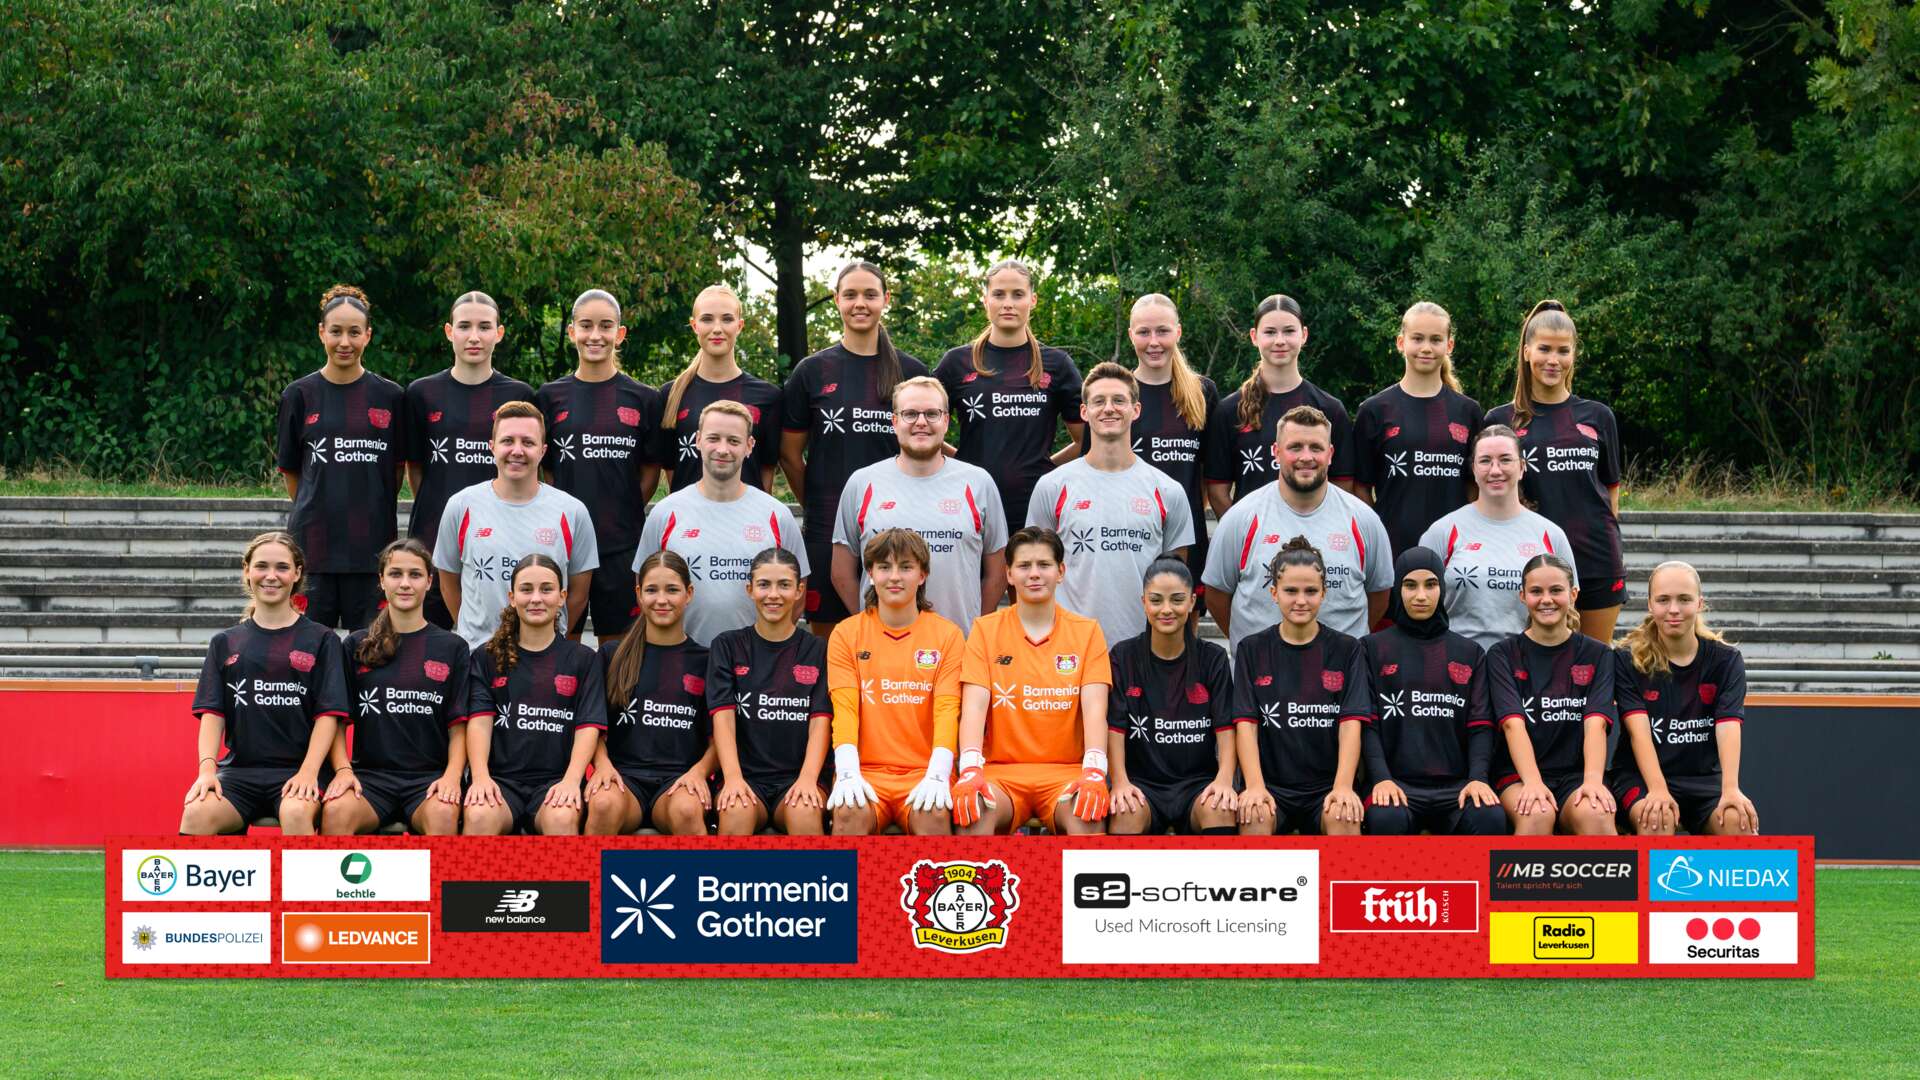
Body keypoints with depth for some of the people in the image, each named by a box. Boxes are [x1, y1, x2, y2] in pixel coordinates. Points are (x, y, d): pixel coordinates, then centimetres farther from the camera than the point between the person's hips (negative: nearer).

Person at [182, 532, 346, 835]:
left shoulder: (320, 640, 10)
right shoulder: (225, 643, 17)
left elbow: (328, 714, 2)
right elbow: (212, 712, 9)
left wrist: (308, 773, -13)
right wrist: (207, 768, -9)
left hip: (296, 768, -2)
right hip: (238, 769, 2)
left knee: (295, 813, -37)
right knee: (197, 813, -30)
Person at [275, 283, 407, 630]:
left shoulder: (390, 396, 5)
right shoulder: (300, 395, 5)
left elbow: (398, 468, 12)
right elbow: (290, 471, 12)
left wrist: (372, 514, 10)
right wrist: (313, 511, 9)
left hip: (372, 545, 0)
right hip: (313, 544, 0)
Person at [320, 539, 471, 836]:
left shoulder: (452, 647, 11)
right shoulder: (357, 645, 14)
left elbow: (459, 727, 7)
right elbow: (338, 720, 10)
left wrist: (452, 776, -10)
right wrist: (343, 770, -8)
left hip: (430, 775, -1)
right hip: (371, 773, 1)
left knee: (443, 815, -36)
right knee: (335, 812, -33)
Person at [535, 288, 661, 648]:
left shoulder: (643, 399, 4)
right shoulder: (550, 397, 5)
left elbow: (651, 469, 8)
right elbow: (542, 467, 8)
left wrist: (625, 516, -1)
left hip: (622, 546, 0)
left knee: (616, 642, 5)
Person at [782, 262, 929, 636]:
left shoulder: (911, 372, 6)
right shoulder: (812, 372, 4)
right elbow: (790, 454, 9)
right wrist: (816, 506, 8)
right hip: (828, 531, 0)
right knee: (826, 634, 2)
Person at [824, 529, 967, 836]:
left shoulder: (948, 635, 8)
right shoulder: (846, 634, 10)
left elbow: (947, 711, -3)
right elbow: (845, 708, -1)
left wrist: (937, 776, -20)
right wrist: (848, 774, -18)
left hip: (924, 772, 0)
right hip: (866, 770, 0)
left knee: (933, 815, -32)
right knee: (850, 813, -32)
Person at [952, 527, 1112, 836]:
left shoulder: (1086, 631, 9)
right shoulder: (986, 629, 8)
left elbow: (1094, 707, -4)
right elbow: (975, 705, -4)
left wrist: (1094, 772, -23)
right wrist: (970, 769, -23)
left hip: (1066, 771, 0)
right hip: (1001, 770, 0)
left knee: (1088, 814, -34)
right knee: (974, 810, -33)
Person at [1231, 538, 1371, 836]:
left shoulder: (1346, 650, 8)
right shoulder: (1252, 650, 9)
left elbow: (1351, 723, -2)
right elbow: (1246, 723, 0)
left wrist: (1343, 787, -18)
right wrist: (1255, 787, -17)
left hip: (1327, 786, 0)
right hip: (1271, 784, 0)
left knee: (1344, 817, -33)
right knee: (1253, 816, -33)